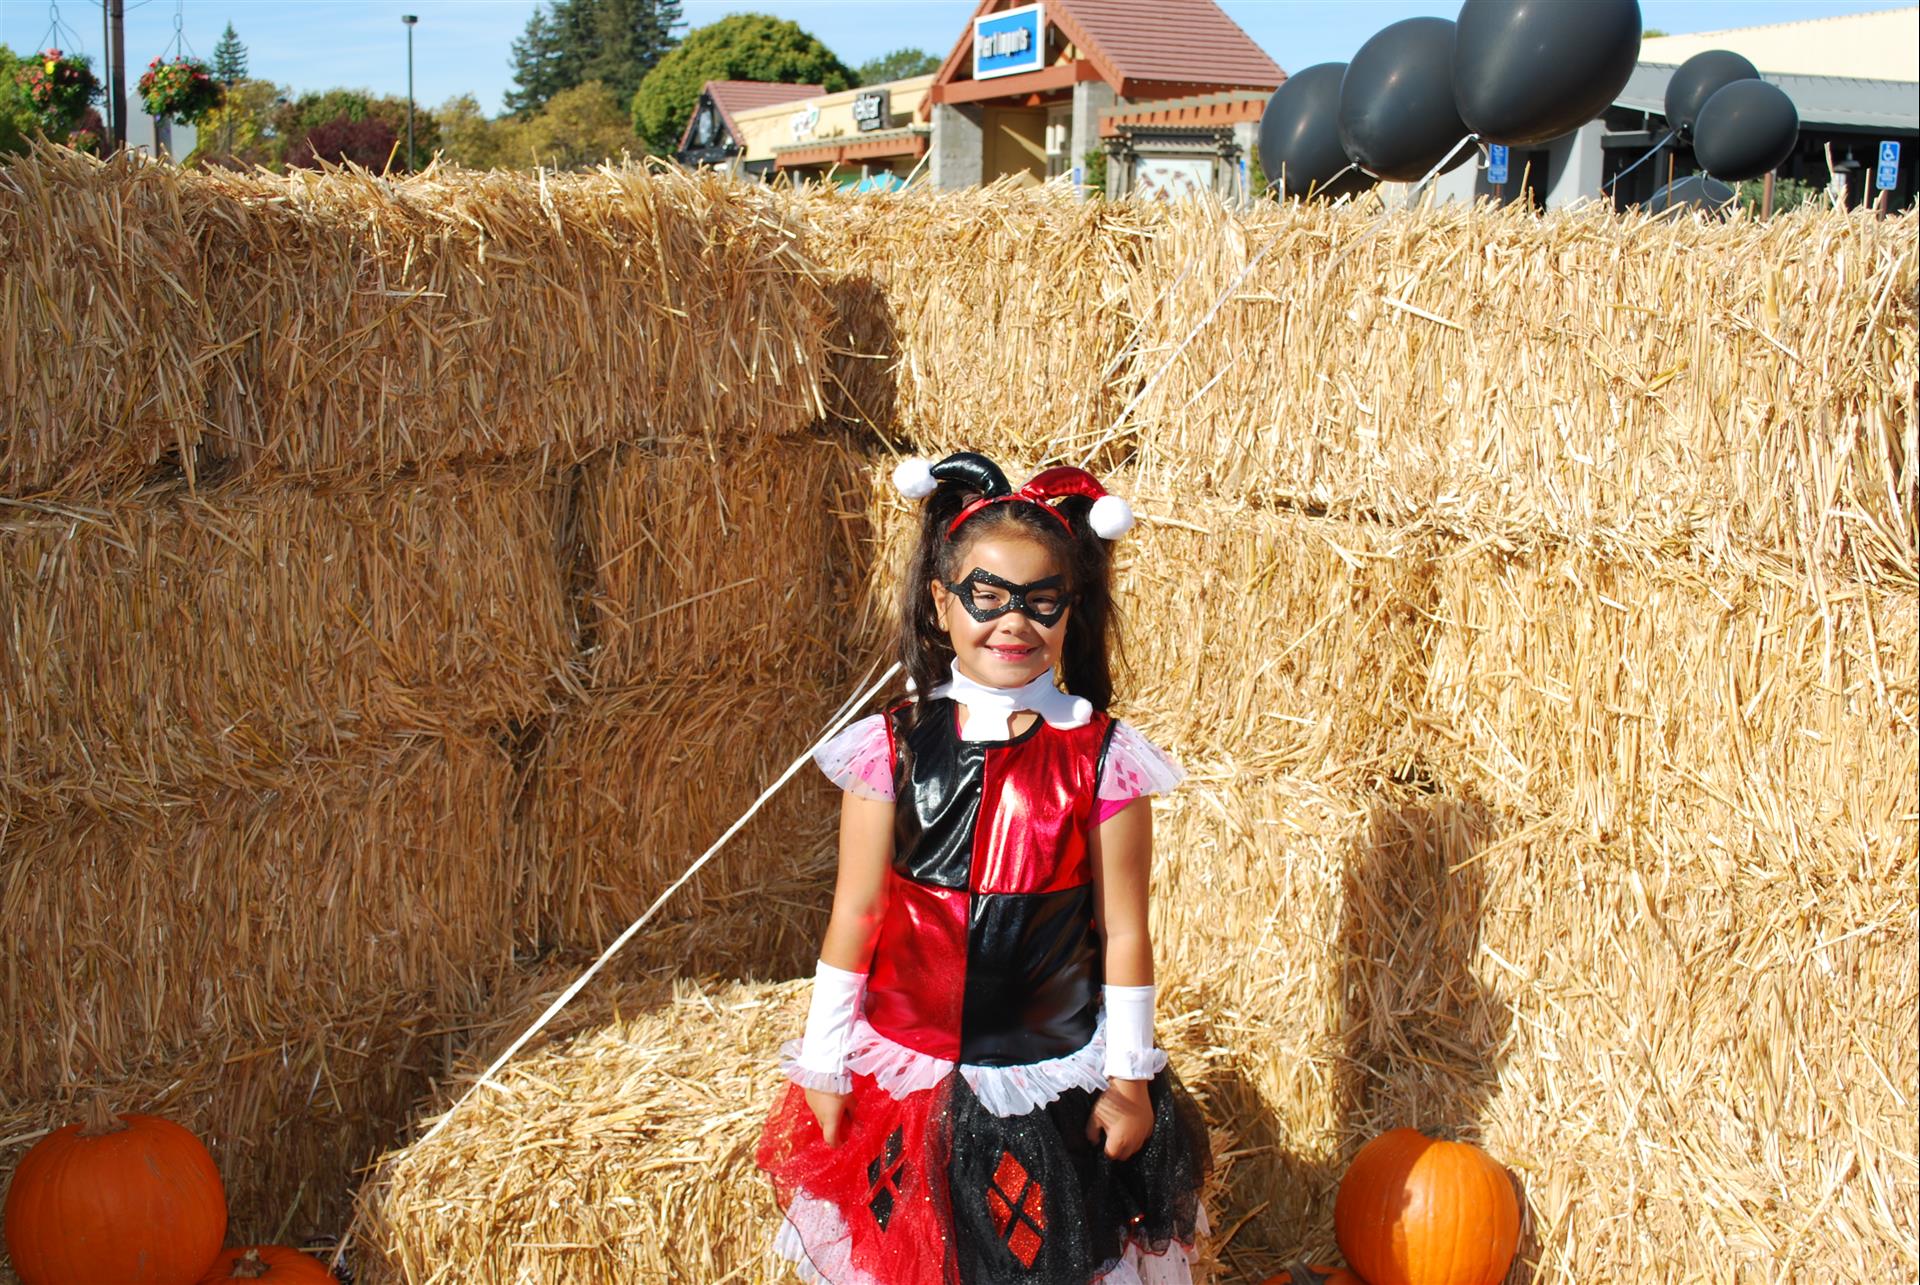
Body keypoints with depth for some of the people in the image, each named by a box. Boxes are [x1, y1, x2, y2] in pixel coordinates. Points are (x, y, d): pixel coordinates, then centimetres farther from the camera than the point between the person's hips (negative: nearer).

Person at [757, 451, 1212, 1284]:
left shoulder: (1101, 760, -10)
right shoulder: (893, 749, -8)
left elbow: (1123, 933, -5)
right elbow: (856, 912, -2)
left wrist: (1129, 1078, -1)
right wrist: (822, 1061, 2)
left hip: (1053, 1085, -1)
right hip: (906, 1081, 1)